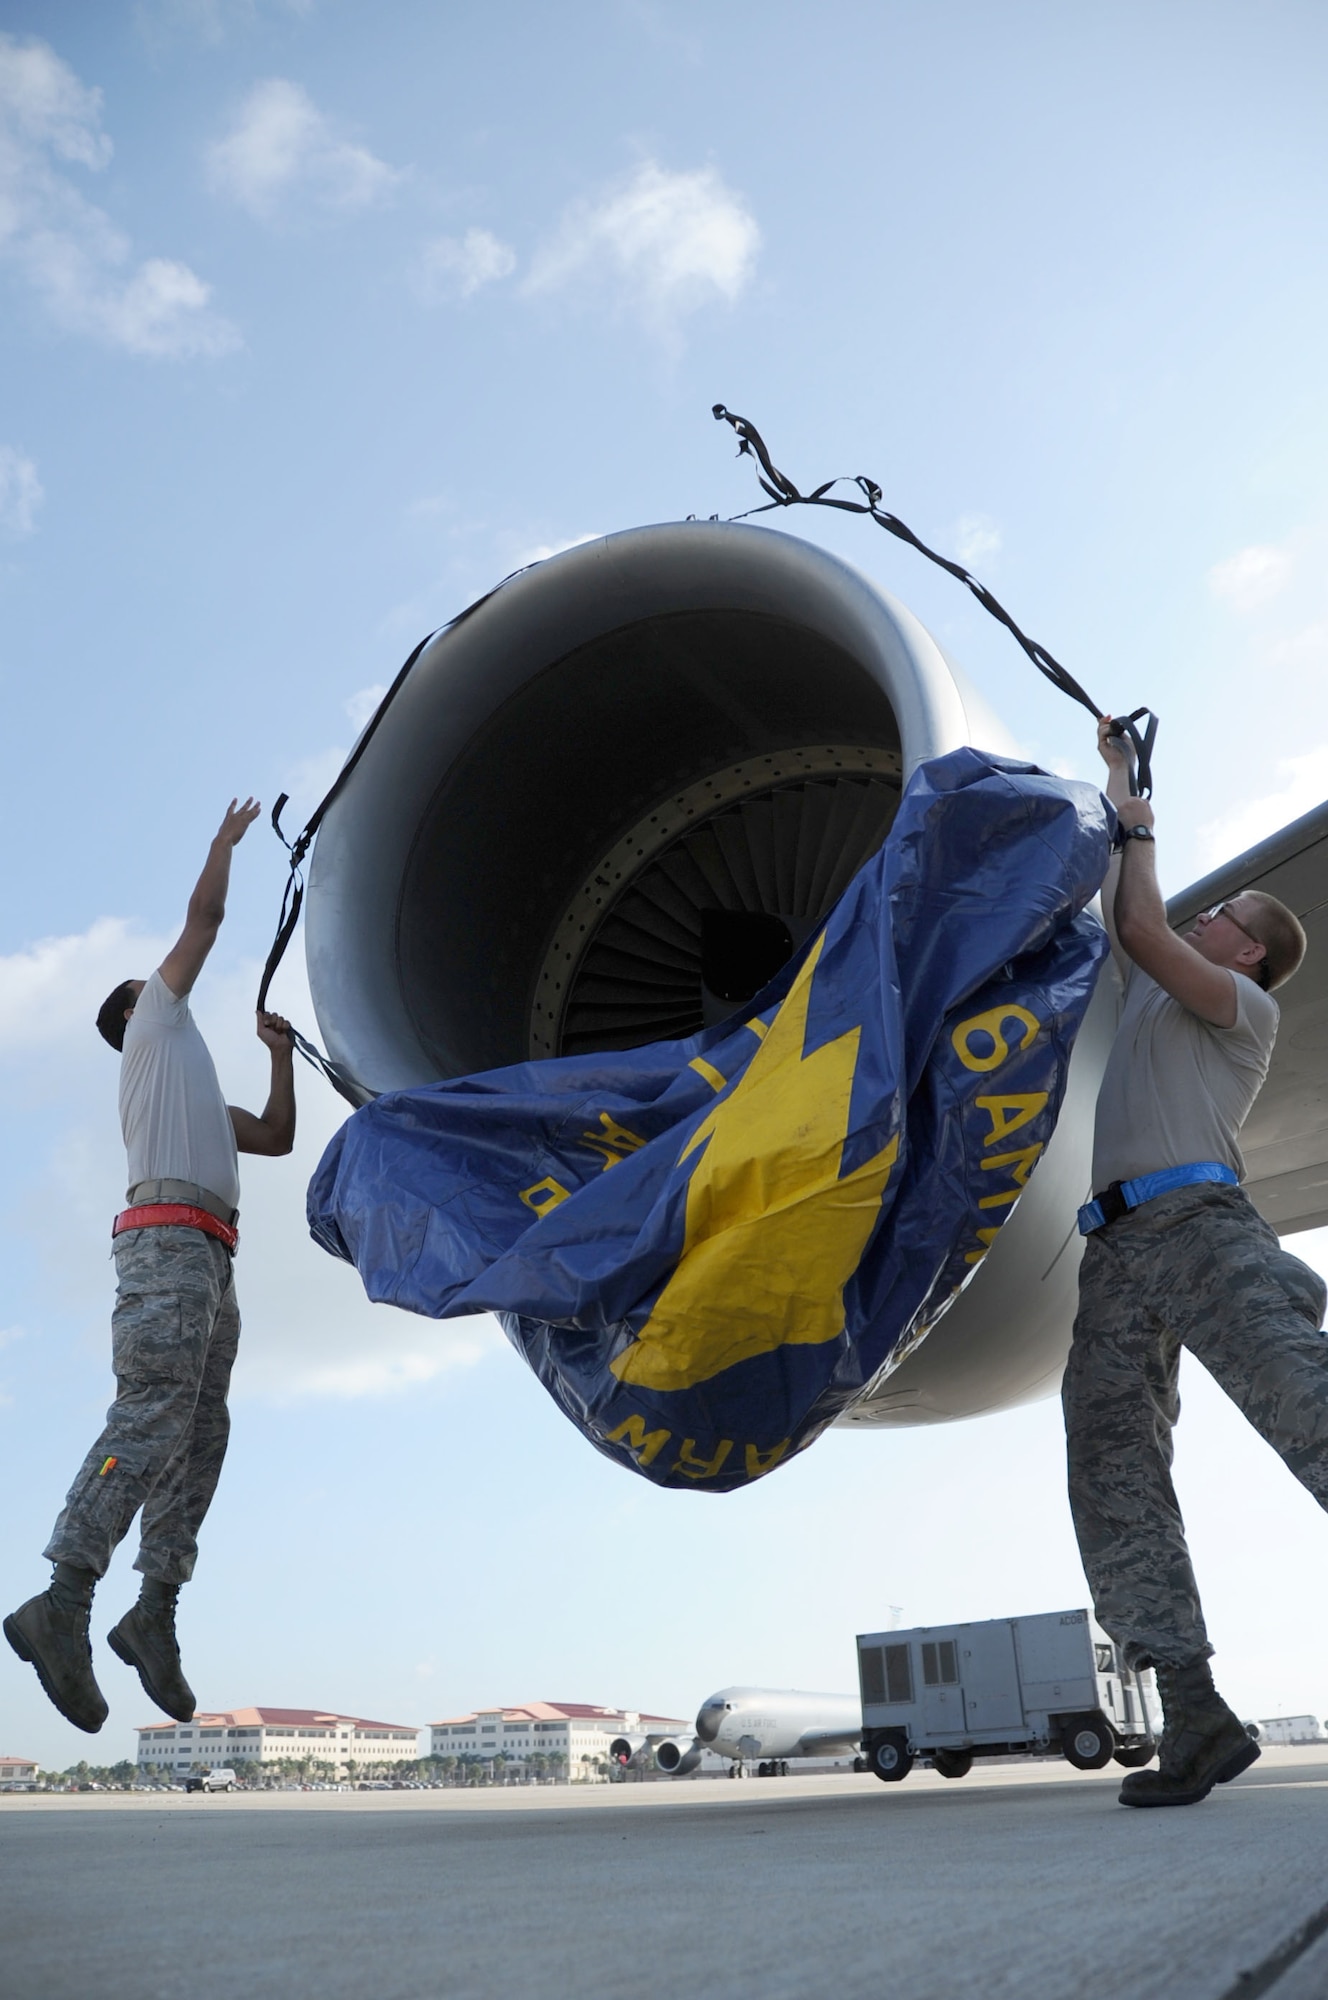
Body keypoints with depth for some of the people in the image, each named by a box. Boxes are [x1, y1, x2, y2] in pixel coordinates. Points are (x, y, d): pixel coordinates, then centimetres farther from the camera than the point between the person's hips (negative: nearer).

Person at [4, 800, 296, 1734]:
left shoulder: (198, 1088, 35)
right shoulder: (153, 1027, 15)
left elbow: (277, 1138, 35)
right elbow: (205, 920, 14)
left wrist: (281, 1054, 33)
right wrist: (227, 841, 27)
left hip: (208, 1258, 9)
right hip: (169, 1239, -9)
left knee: (200, 1434, 0)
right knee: (151, 1417, -22)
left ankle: (156, 1612, -3)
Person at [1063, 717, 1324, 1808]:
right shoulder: (1158, 994, 34)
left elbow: (1146, 929, -1)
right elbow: (1128, 916, 43)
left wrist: (1139, 828, 16)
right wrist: (1120, 785, 49)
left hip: (1197, 1223, -7)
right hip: (1118, 1249, 7)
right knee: (1112, 1469, -9)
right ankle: (1195, 1714, -13)